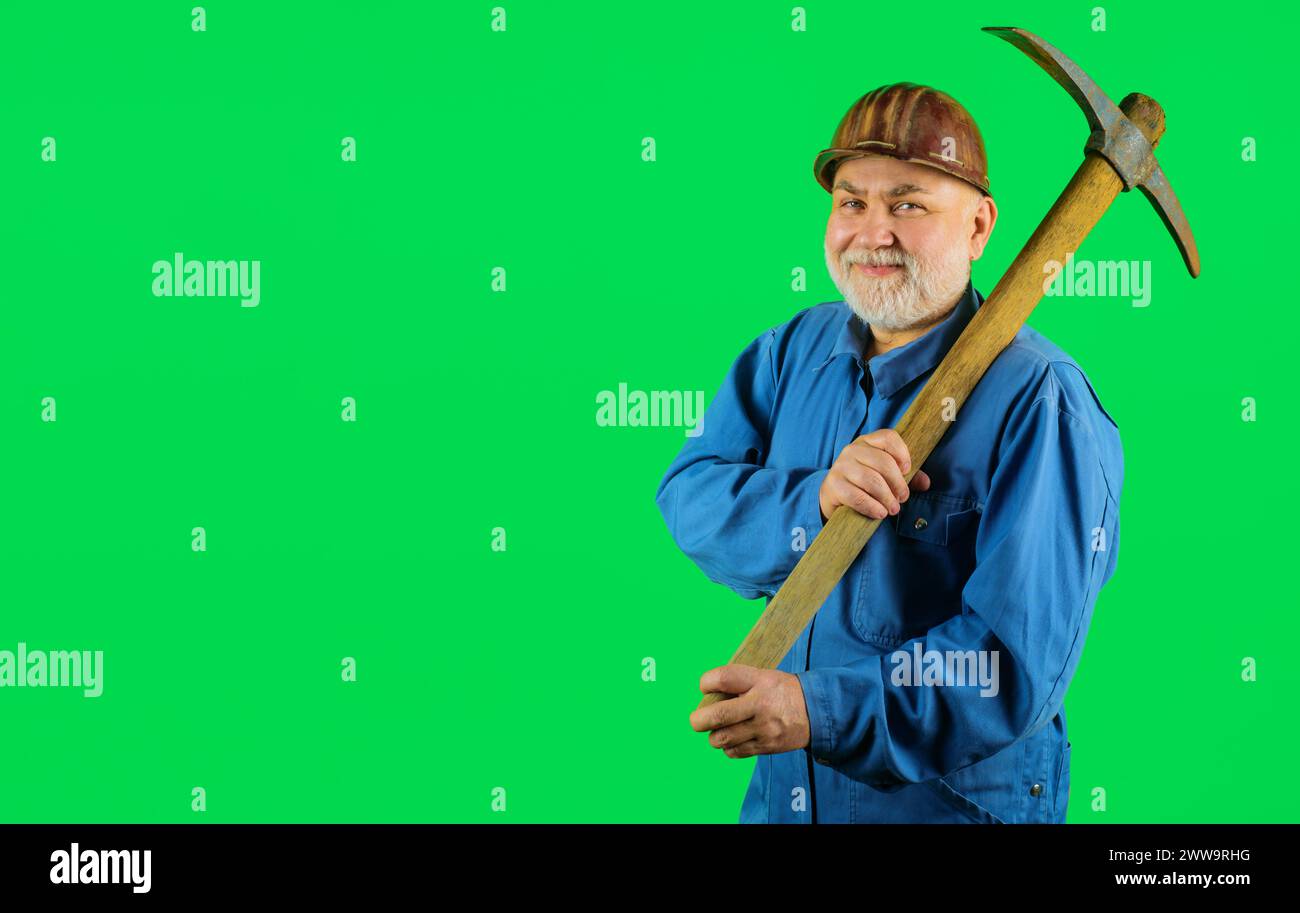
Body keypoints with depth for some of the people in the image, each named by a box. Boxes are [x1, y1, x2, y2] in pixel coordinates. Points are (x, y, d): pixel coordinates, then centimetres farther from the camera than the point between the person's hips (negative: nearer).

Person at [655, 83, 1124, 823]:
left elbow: (1020, 662, -25)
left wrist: (819, 709, -32)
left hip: (960, 800, -5)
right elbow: (690, 498, -6)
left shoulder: (1038, 401, -19)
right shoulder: (795, 349, 3)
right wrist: (814, 499, -25)